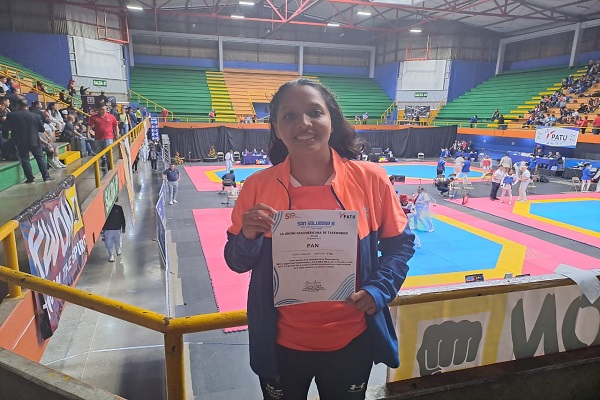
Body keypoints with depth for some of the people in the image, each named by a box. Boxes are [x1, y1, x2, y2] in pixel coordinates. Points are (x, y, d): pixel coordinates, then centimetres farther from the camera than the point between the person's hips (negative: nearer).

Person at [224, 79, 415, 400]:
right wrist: (248, 237, -23)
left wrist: (378, 290, -15)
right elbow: (237, 262, -2)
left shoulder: (370, 179, -13)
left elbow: (400, 244, 0)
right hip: (281, 345, 0)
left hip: (352, 341, 1)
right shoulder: (258, 187, -11)